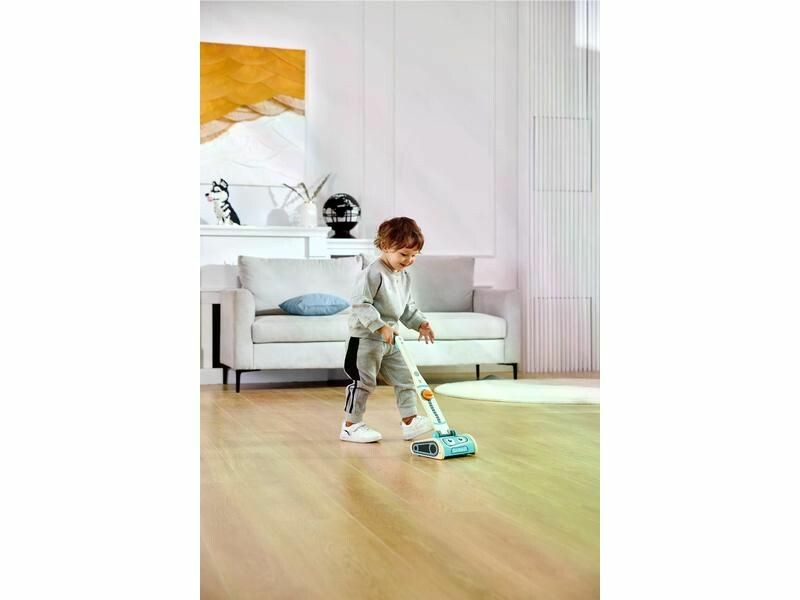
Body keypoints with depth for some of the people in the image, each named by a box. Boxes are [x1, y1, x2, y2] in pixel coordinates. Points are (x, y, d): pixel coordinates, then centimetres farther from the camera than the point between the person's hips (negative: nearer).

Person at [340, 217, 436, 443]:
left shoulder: (405, 276, 9)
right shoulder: (373, 273, -19)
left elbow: (407, 307, 20)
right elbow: (360, 304, -24)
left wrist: (420, 323, 5)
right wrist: (380, 326, -30)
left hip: (391, 340, 8)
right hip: (366, 338, -8)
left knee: (405, 378, 8)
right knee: (363, 382, -2)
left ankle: (410, 421, 15)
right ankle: (351, 425, 10)